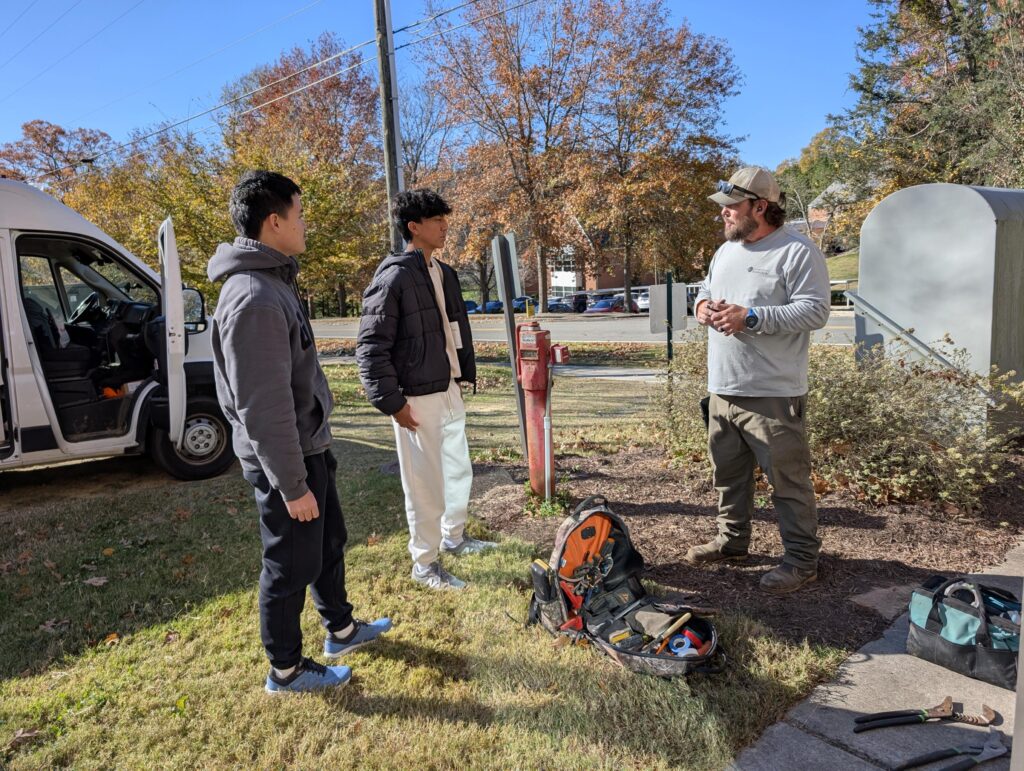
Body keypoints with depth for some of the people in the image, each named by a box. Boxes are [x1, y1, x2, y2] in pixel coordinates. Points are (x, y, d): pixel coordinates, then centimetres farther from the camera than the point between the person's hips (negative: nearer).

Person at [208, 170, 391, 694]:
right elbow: (263, 408, -27)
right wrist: (292, 485, -21)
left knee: (329, 542, 23)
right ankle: (286, 669, 28)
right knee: (291, 565, 7)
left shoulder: (271, 283, 8)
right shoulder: (254, 298, -25)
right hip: (285, 460, -10)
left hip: (308, 449, 10)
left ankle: (341, 630, 43)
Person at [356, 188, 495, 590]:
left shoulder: (443, 273, 11)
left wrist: (463, 375, 16)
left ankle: (454, 537, 41)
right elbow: (371, 347, -16)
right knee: (426, 483, 3)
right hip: (416, 399, -8)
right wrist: (392, 402, -17)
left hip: (449, 391, 8)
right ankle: (424, 564, 20)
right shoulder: (393, 278, -15)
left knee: (459, 470, 20)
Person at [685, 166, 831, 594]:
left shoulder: (798, 252, -11)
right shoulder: (726, 251, 15)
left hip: (773, 395, -8)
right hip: (723, 390, 8)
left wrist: (750, 317, -24)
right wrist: (703, 305, 2)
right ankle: (732, 540, 35)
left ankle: (801, 559, 15)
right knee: (728, 473, 18)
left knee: (788, 479, 1)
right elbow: (706, 289, 27)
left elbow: (815, 311, -18)